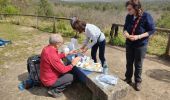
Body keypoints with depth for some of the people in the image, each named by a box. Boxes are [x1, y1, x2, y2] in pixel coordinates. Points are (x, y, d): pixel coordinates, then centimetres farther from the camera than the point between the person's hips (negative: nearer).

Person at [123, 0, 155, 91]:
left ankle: (138, 82, 29)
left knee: (138, 65, 9)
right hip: (129, 44, 4)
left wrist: (138, 37, -25)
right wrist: (126, 33, -17)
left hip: (141, 45, -4)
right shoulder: (129, 16, -5)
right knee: (129, 63, 15)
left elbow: (152, 30, -12)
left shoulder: (146, 16, -17)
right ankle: (128, 79, 34)